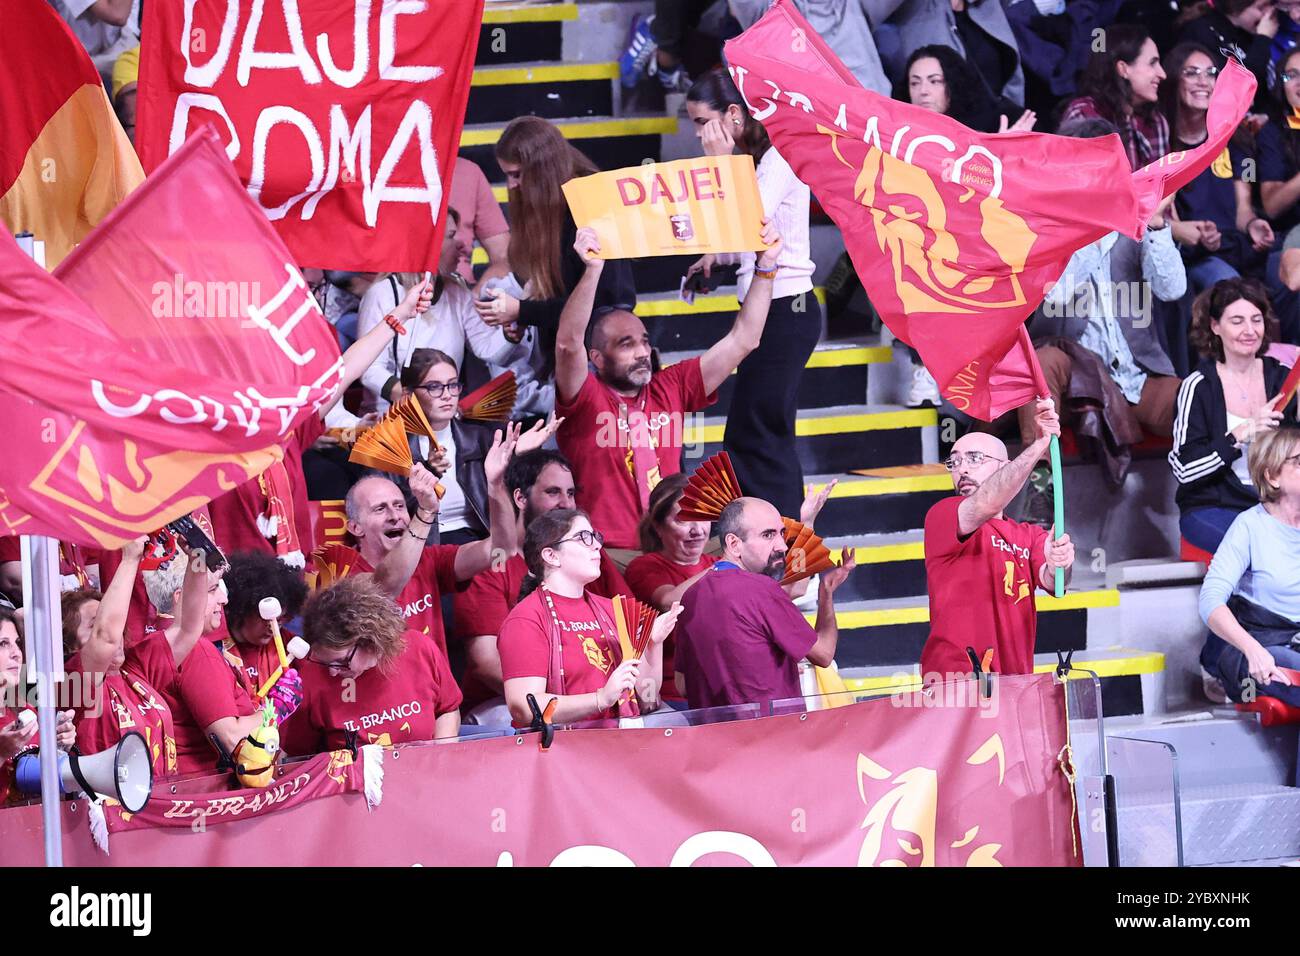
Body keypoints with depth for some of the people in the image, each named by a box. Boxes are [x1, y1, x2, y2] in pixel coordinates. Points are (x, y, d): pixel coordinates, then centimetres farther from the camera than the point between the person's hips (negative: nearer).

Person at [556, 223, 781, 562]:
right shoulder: (585, 399, -1)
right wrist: (593, 269, -31)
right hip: (610, 556, -6)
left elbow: (742, 340, 15)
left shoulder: (669, 390, 13)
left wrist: (766, 266, 10)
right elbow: (569, 343, -21)